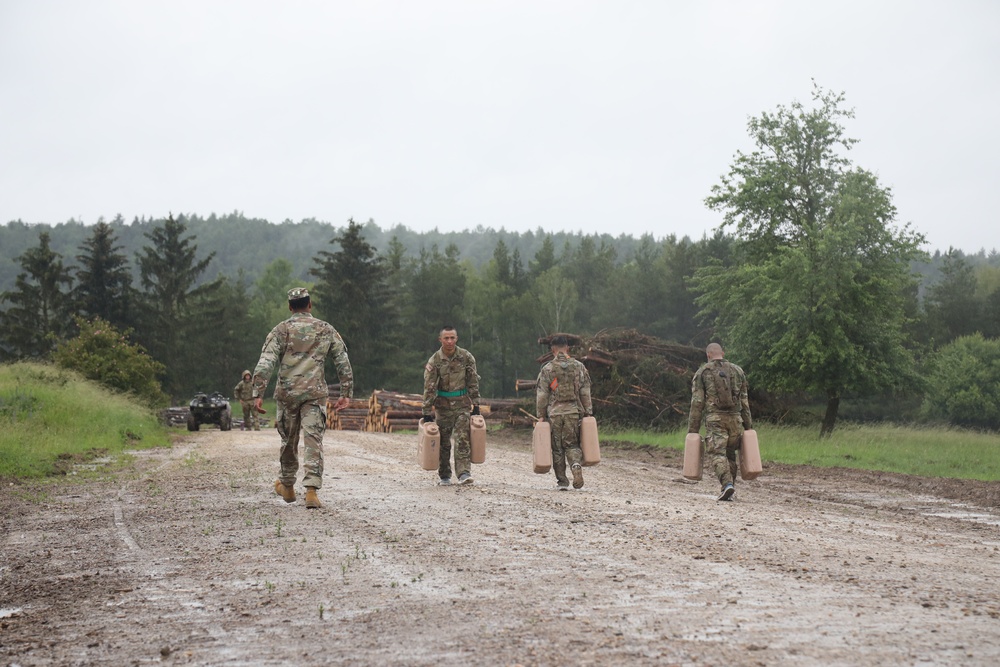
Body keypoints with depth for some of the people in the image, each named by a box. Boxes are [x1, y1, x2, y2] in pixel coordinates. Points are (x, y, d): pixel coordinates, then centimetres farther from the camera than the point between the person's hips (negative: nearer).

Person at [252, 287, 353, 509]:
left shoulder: (281, 330, 1)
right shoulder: (326, 330, 7)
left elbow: (265, 363, -9)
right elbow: (344, 363, 8)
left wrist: (258, 393, -10)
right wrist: (346, 393, 13)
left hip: (287, 393, 0)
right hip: (315, 394, 0)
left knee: (288, 441, 15)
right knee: (313, 441, -3)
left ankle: (287, 487, 31)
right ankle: (311, 491, -16)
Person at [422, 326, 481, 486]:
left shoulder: (466, 357, -3)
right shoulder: (434, 361, -8)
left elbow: (473, 383, 3)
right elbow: (429, 388, -7)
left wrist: (476, 405, 1)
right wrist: (427, 412, -9)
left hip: (462, 404, 0)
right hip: (443, 405, 0)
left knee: (463, 438, -10)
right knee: (443, 441, 6)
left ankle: (464, 473, -12)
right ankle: (444, 476, 15)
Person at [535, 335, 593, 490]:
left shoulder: (547, 369, -3)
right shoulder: (579, 367, 2)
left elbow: (541, 395, -1)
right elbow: (585, 393, 3)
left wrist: (541, 415, 7)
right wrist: (588, 413, 9)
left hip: (554, 413, -1)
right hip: (574, 412, 1)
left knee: (557, 448, 8)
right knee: (572, 444, 10)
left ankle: (562, 481, 9)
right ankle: (576, 464, -20)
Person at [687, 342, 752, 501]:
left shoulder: (703, 372, 2)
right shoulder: (737, 370, 12)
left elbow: (697, 402, -2)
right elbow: (744, 401, 12)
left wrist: (693, 428, 0)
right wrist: (748, 425, 16)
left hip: (714, 418, -3)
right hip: (735, 418, 3)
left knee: (717, 453, -6)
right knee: (730, 453, 16)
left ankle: (727, 484, -26)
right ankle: (730, 490, 16)